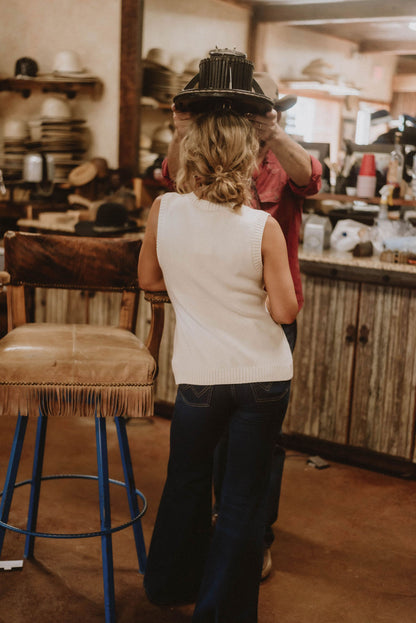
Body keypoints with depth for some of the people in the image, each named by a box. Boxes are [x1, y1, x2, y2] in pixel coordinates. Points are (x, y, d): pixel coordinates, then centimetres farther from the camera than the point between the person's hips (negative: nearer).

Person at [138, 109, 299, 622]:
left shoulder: (164, 210, -6)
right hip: (264, 376, -1)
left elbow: (148, 278, 8)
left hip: (200, 374, 2)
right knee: (245, 494, 11)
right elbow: (284, 311, -9)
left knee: (187, 479, 23)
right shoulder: (263, 228, -12)